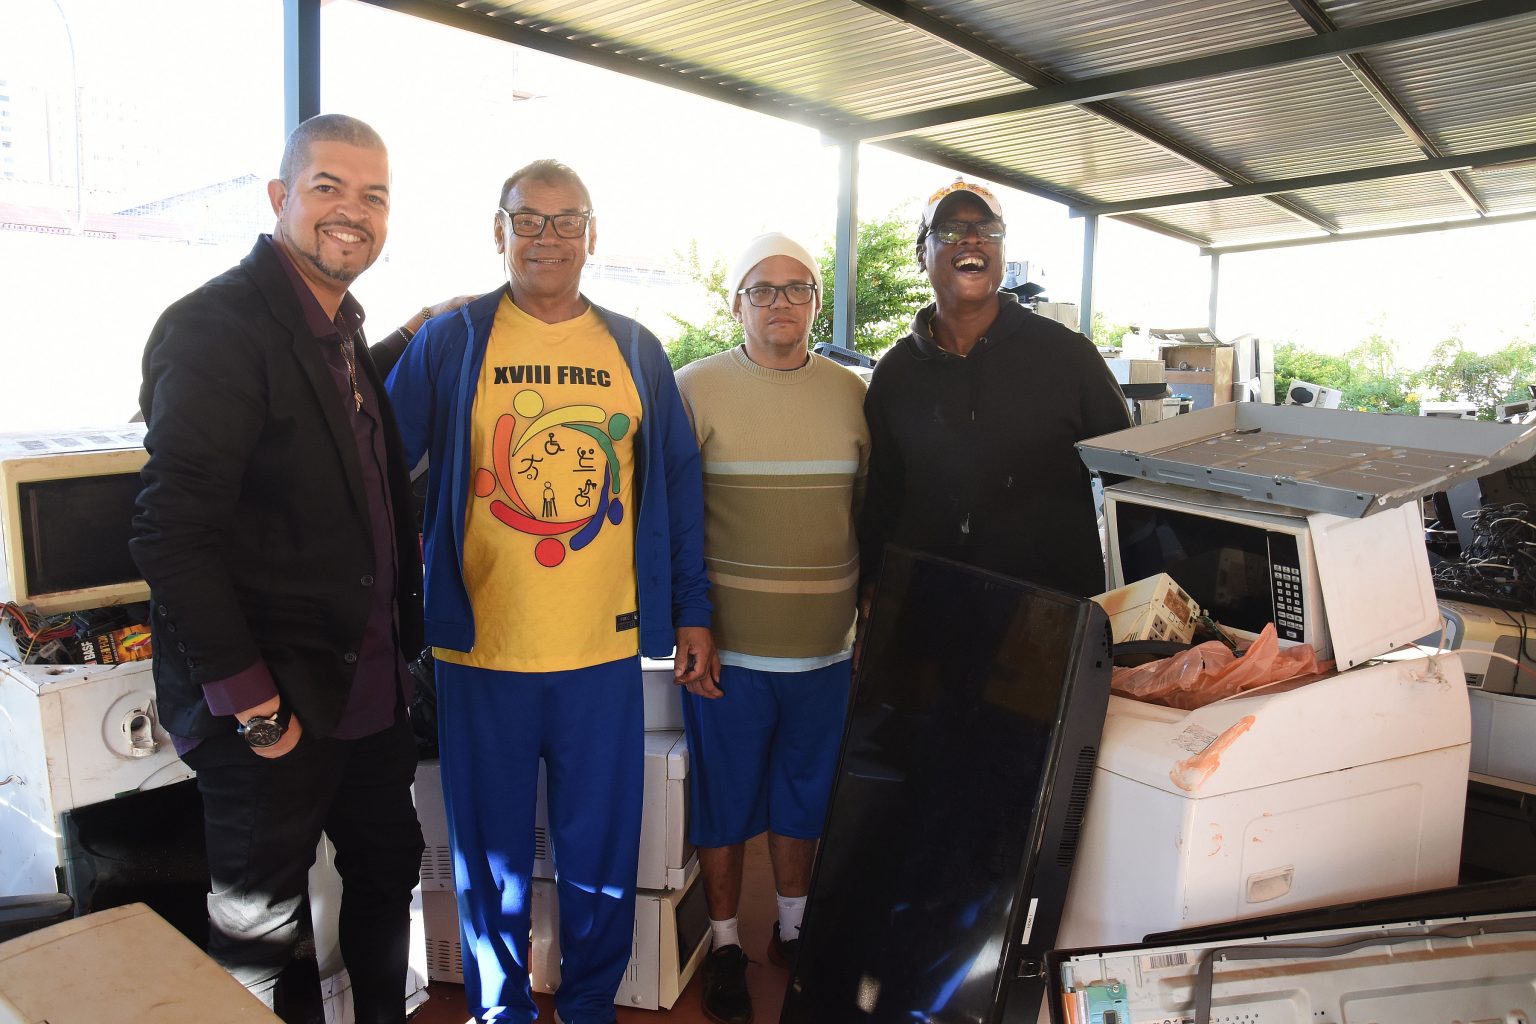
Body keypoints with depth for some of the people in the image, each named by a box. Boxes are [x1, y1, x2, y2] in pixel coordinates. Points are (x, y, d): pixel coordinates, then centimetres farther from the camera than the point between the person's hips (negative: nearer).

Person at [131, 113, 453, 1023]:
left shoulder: (344, 332, 11)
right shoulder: (219, 327, -16)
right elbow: (173, 535, -22)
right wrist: (253, 702, -20)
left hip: (368, 689, 8)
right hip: (274, 706, -8)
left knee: (388, 867, 22)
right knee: (263, 923, 11)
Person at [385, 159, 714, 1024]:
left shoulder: (636, 350, 6)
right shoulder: (448, 343, 0)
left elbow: (678, 483, 9)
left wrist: (691, 611, 7)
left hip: (606, 650, 2)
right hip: (481, 647, -1)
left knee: (602, 848, 14)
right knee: (491, 851, 14)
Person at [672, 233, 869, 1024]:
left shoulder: (851, 394, 5)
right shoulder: (695, 388, -5)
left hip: (826, 646, 3)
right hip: (727, 645, -3)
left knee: (803, 795, 18)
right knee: (724, 798, 11)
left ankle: (792, 929, 40)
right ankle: (725, 943, 33)